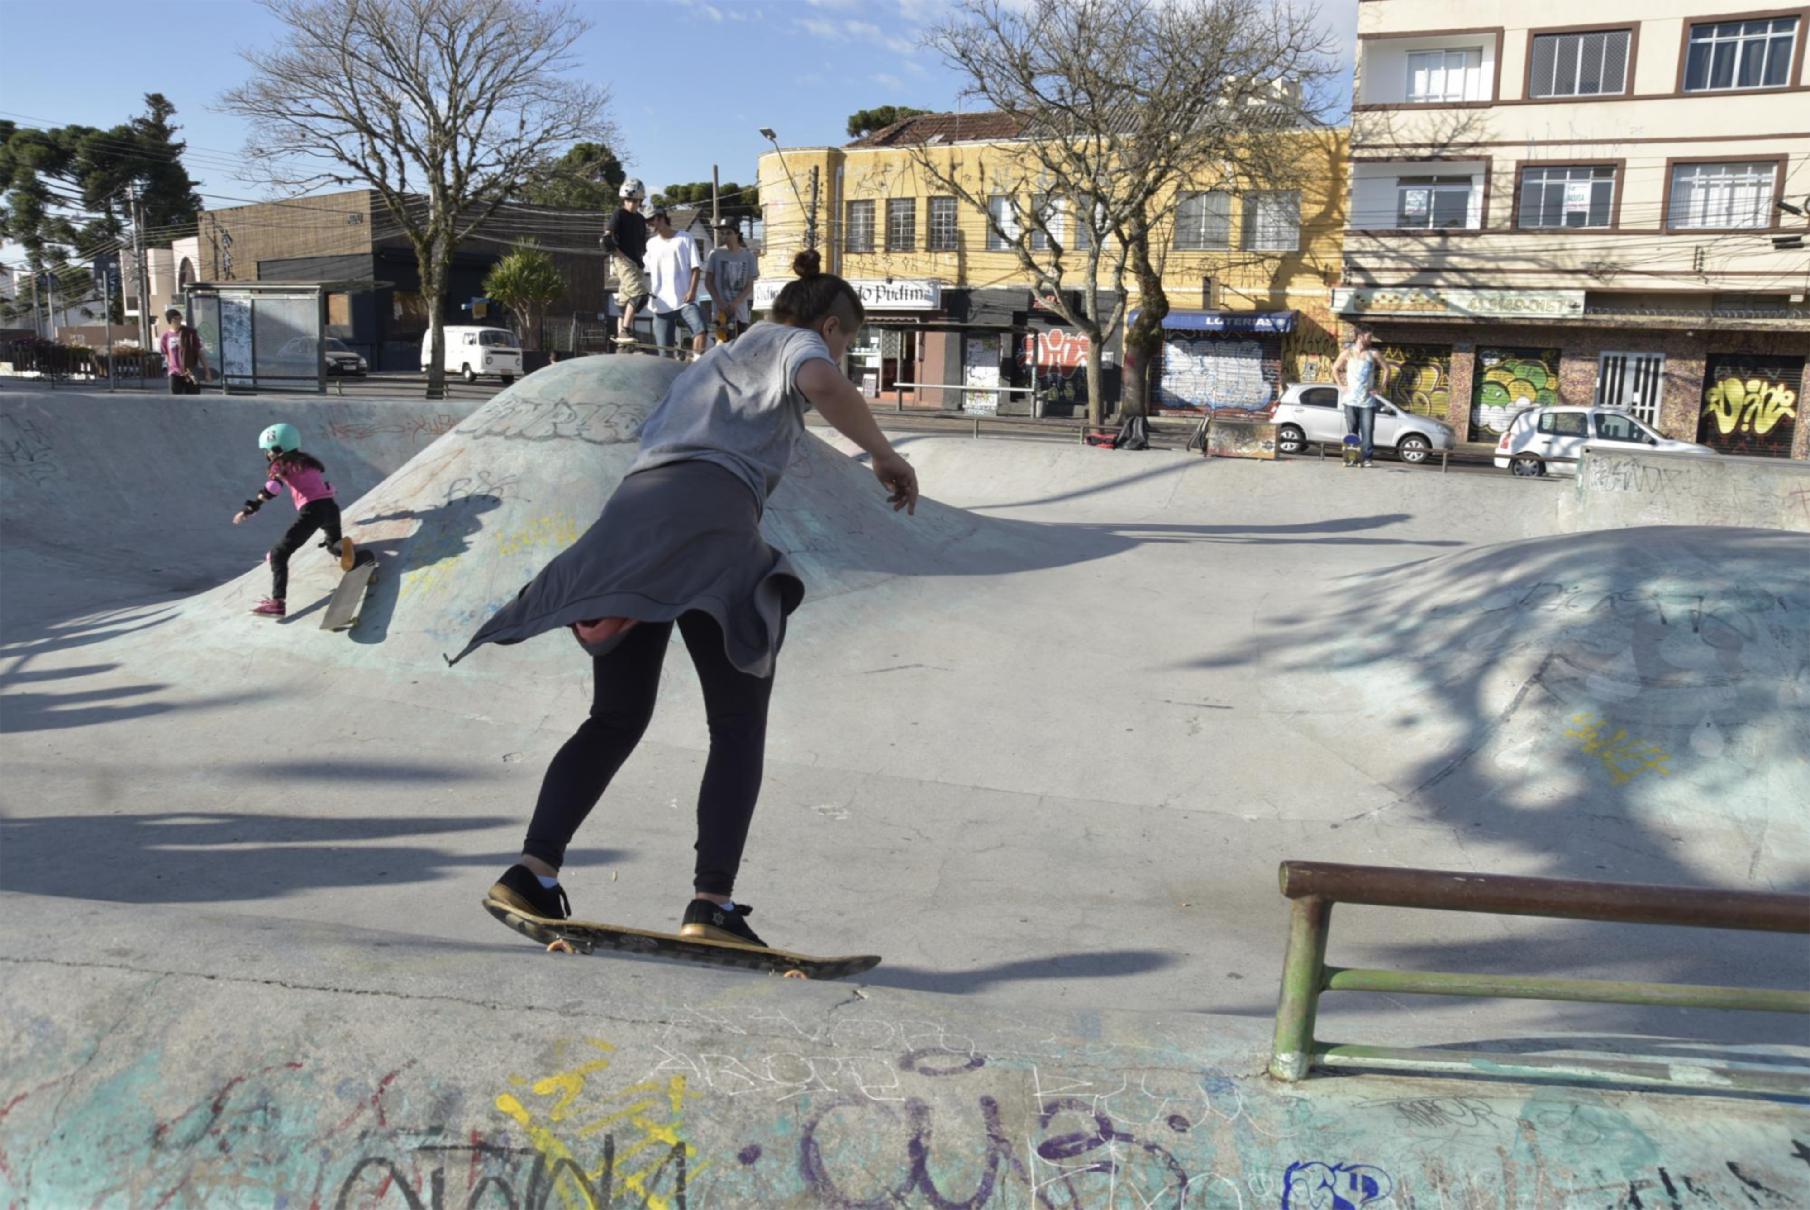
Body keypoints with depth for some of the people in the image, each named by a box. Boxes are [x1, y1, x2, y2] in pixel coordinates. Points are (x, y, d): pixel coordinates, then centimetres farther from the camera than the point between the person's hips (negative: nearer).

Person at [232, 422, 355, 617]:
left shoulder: (282, 465, 7)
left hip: (311, 511, -6)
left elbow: (271, 489, -11)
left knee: (279, 554, 1)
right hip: (331, 506, 6)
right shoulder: (308, 462, 26)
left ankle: (277, 602, -13)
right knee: (333, 542, 35)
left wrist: (249, 510, -12)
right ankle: (341, 545, -5)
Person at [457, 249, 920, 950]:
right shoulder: (794, 343, 18)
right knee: (738, 727, 0)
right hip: (708, 520, -6)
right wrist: (884, 454, 3)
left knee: (615, 719, 11)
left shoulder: (707, 363, 40)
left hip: (630, 514, 7)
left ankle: (532, 868, -1)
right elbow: (823, 383, -8)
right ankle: (712, 902, -10)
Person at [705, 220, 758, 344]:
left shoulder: (748, 255, 3)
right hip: (721, 307, -2)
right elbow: (708, 282, 1)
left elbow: (749, 285, 2)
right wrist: (720, 303, -11)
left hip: (740, 307, 2)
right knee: (725, 339, -15)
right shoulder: (715, 254, 0)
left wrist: (734, 303, -11)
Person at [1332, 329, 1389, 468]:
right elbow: (1335, 368, 14)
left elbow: (1386, 369, 10)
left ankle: (1366, 458, -7)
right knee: (1352, 431, 3)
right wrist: (1341, 386, 4)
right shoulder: (1347, 353, 4)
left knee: (1367, 431, -8)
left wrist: (1380, 388, 3)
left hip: (1368, 400, 0)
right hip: (1351, 400, 0)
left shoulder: (1373, 354, 4)